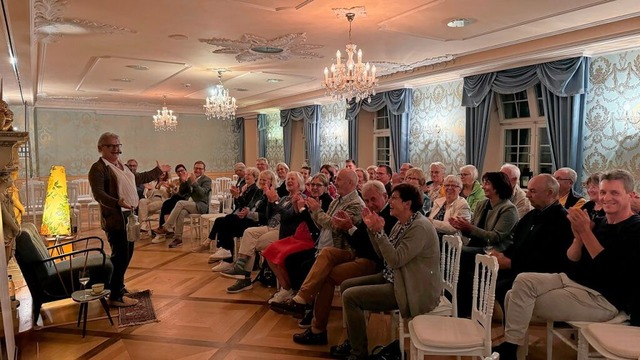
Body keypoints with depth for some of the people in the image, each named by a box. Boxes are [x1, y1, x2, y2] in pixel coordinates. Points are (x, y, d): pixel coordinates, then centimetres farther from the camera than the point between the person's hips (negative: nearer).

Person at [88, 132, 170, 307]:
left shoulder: (121, 165, 16)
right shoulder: (98, 168, -12)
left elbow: (139, 178, 31)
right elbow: (98, 194, -23)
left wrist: (158, 171, 38)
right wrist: (117, 203, -39)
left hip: (129, 216, 9)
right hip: (115, 218, -9)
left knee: (127, 254, 17)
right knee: (120, 256, -6)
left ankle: (118, 286, 32)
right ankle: (116, 296, 5)